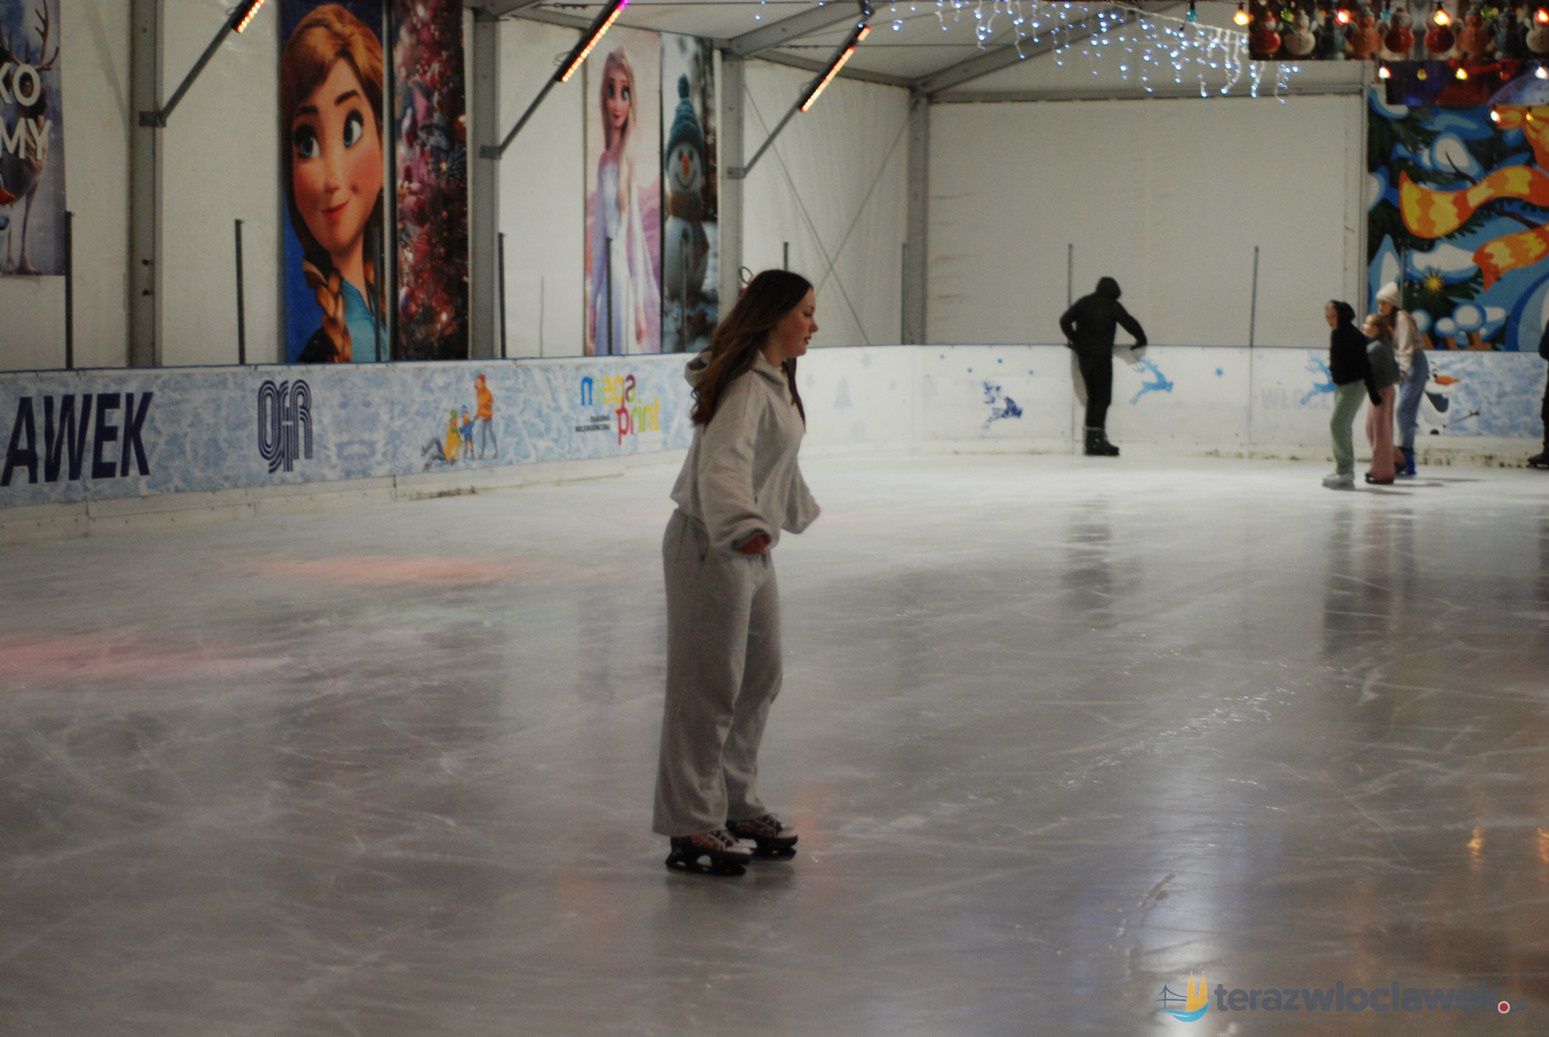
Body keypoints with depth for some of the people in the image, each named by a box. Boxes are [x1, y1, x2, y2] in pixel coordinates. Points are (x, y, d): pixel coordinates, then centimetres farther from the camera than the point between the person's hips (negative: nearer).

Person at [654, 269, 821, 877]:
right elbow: (722, 465, -34)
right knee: (709, 686, -6)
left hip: (750, 551, 10)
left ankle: (736, 805, 31)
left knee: (761, 676, 17)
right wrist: (745, 527, -49)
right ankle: (692, 830, 1)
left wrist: (797, 509, 44)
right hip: (710, 547, -10)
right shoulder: (745, 386, -20)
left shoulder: (777, 382, 13)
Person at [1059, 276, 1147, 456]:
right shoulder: (1112, 306, -4)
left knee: (1092, 397, 13)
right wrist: (1141, 340, 10)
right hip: (1102, 357, -5)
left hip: (1083, 356, 5)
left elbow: (1065, 321, 4)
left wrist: (1074, 340, 15)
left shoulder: (1083, 303, 8)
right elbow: (1130, 323, -7)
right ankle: (1096, 440, -13)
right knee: (1102, 398, -4)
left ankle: (1092, 439, 11)